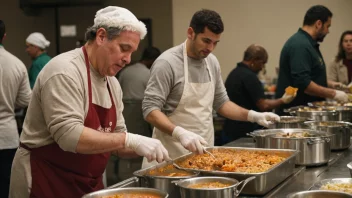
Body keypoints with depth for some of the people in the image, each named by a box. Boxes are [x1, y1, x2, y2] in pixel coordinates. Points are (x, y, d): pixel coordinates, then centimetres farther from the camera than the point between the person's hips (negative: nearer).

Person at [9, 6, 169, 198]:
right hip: (46, 182, -8)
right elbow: (69, 135, -29)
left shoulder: (112, 83, 7)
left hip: (89, 183, 8)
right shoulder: (65, 71, -19)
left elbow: (116, 137, 11)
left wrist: (141, 147, -9)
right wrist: (131, 140, -30)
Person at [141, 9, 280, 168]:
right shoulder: (167, 63, -15)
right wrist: (180, 133, -33)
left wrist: (252, 115, 2)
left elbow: (220, 102, 17)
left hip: (203, 151, 6)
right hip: (173, 155, -6)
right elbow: (150, 109, -18)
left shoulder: (212, 62, 6)